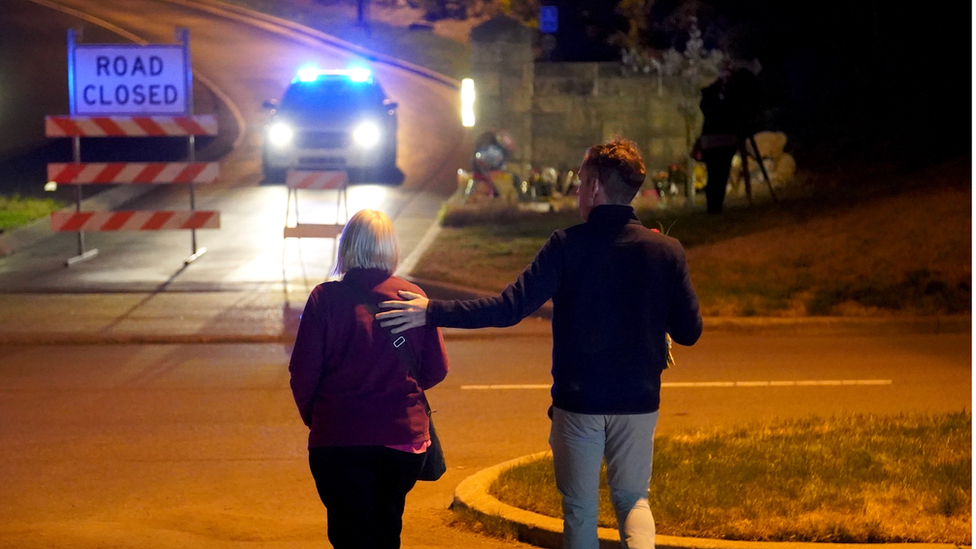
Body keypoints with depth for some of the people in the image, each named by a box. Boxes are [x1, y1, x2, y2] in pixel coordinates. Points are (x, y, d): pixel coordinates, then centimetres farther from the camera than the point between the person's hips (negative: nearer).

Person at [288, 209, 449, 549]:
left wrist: (312, 416, 11)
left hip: (338, 437, -3)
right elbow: (436, 370, 2)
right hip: (403, 435, 3)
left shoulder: (326, 298, -9)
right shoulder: (413, 298, -3)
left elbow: (303, 372, -8)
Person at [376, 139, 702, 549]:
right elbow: (688, 331, 0)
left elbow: (509, 308, -17)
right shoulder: (667, 252, -5)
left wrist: (432, 313, -11)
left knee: (579, 509, 13)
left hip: (578, 401, -2)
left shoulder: (567, 246, -12)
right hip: (638, 403, 2)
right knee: (632, 499, 16)